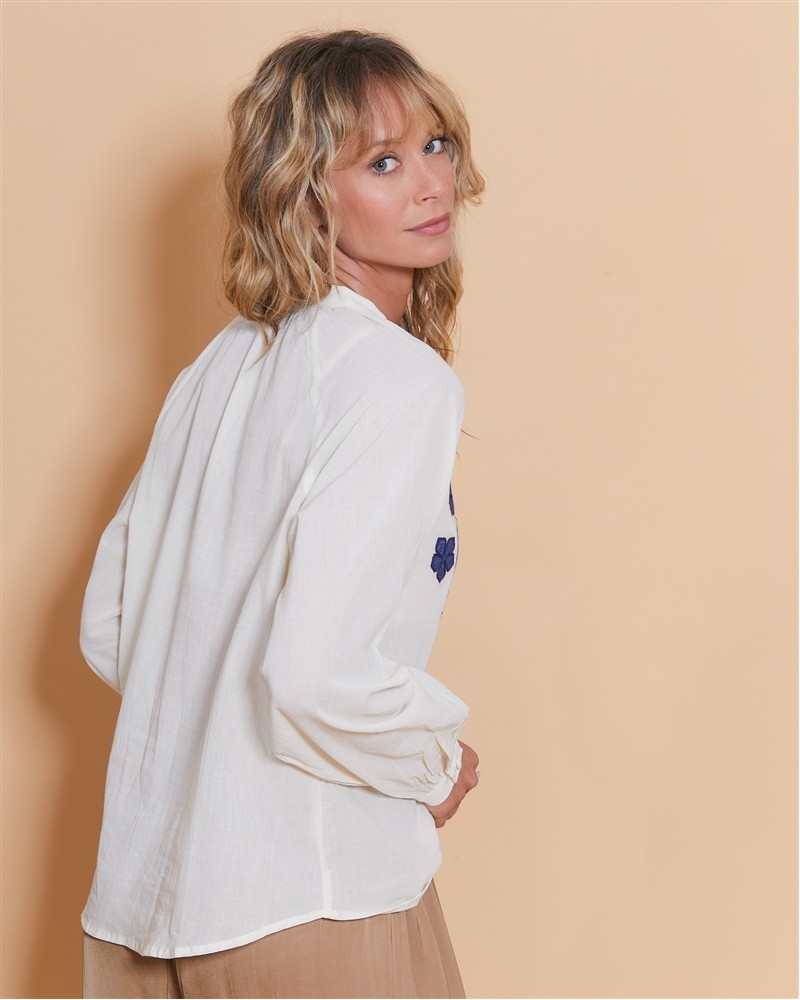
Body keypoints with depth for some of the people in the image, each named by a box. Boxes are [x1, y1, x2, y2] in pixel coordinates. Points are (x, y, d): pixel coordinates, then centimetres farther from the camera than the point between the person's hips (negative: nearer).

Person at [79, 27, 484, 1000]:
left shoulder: (221, 364, 9)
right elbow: (317, 671, -25)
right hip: (309, 897, -7)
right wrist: (436, 765, -8)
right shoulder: (402, 380, -16)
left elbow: (107, 627, 13)